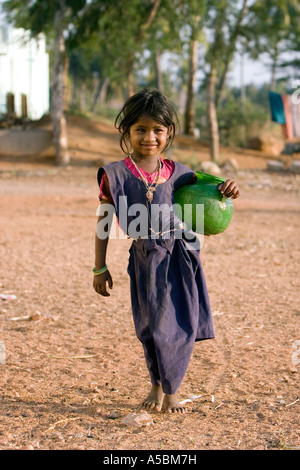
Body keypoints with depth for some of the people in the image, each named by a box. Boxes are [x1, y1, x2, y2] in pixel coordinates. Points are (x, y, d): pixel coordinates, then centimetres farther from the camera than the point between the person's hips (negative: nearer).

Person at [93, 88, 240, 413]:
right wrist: (100, 268, 1)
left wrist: (225, 190, -3)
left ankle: (171, 390, 23)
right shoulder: (115, 174, -4)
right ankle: (157, 386, 30)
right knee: (154, 326, 5)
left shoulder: (174, 172, 3)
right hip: (146, 258, -2)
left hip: (179, 254, 2)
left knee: (183, 325, 4)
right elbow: (103, 221, 2)